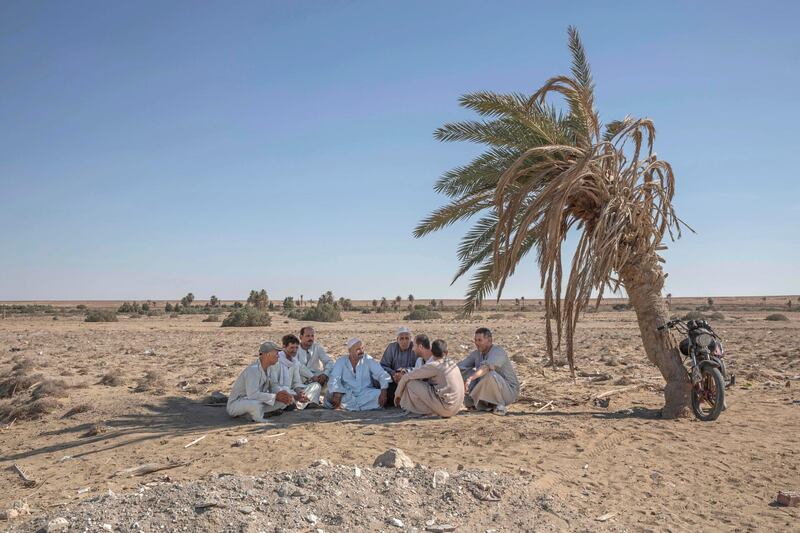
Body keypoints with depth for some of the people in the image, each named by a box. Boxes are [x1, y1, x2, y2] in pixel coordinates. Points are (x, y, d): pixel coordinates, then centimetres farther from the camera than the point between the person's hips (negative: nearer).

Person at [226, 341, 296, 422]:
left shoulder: (271, 367, -1)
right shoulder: (253, 369, -28)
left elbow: (273, 386, 5)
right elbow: (252, 394, -36)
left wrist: (282, 393, -19)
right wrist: (275, 396, -29)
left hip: (257, 401, 9)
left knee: (288, 399, -5)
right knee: (255, 404, -43)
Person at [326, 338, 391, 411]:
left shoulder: (368, 360, 3)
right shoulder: (341, 361, 2)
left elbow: (382, 374, -3)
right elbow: (334, 379, -9)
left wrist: (383, 391, -21)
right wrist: (336, 394, -29)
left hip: (365, 394, 2)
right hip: (347, 395, -2)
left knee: (379, 394, -29)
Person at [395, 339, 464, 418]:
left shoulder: (433, 366, -11)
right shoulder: (452, 364, 9)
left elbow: (406, 377, -4)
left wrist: (397, 394, 10)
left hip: (445, 408, -8)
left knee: (410, 383, -7)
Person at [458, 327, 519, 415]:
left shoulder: (497, 352, -23)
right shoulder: (477, 353, 2)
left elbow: (486, 367, -43)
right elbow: (461, 366, -2)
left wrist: (469, 379, -55)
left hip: (508, 391, -7)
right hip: (490, 393, 7)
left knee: (490, 374, -36)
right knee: (467, 371, -4)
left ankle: (500, 405, -13)